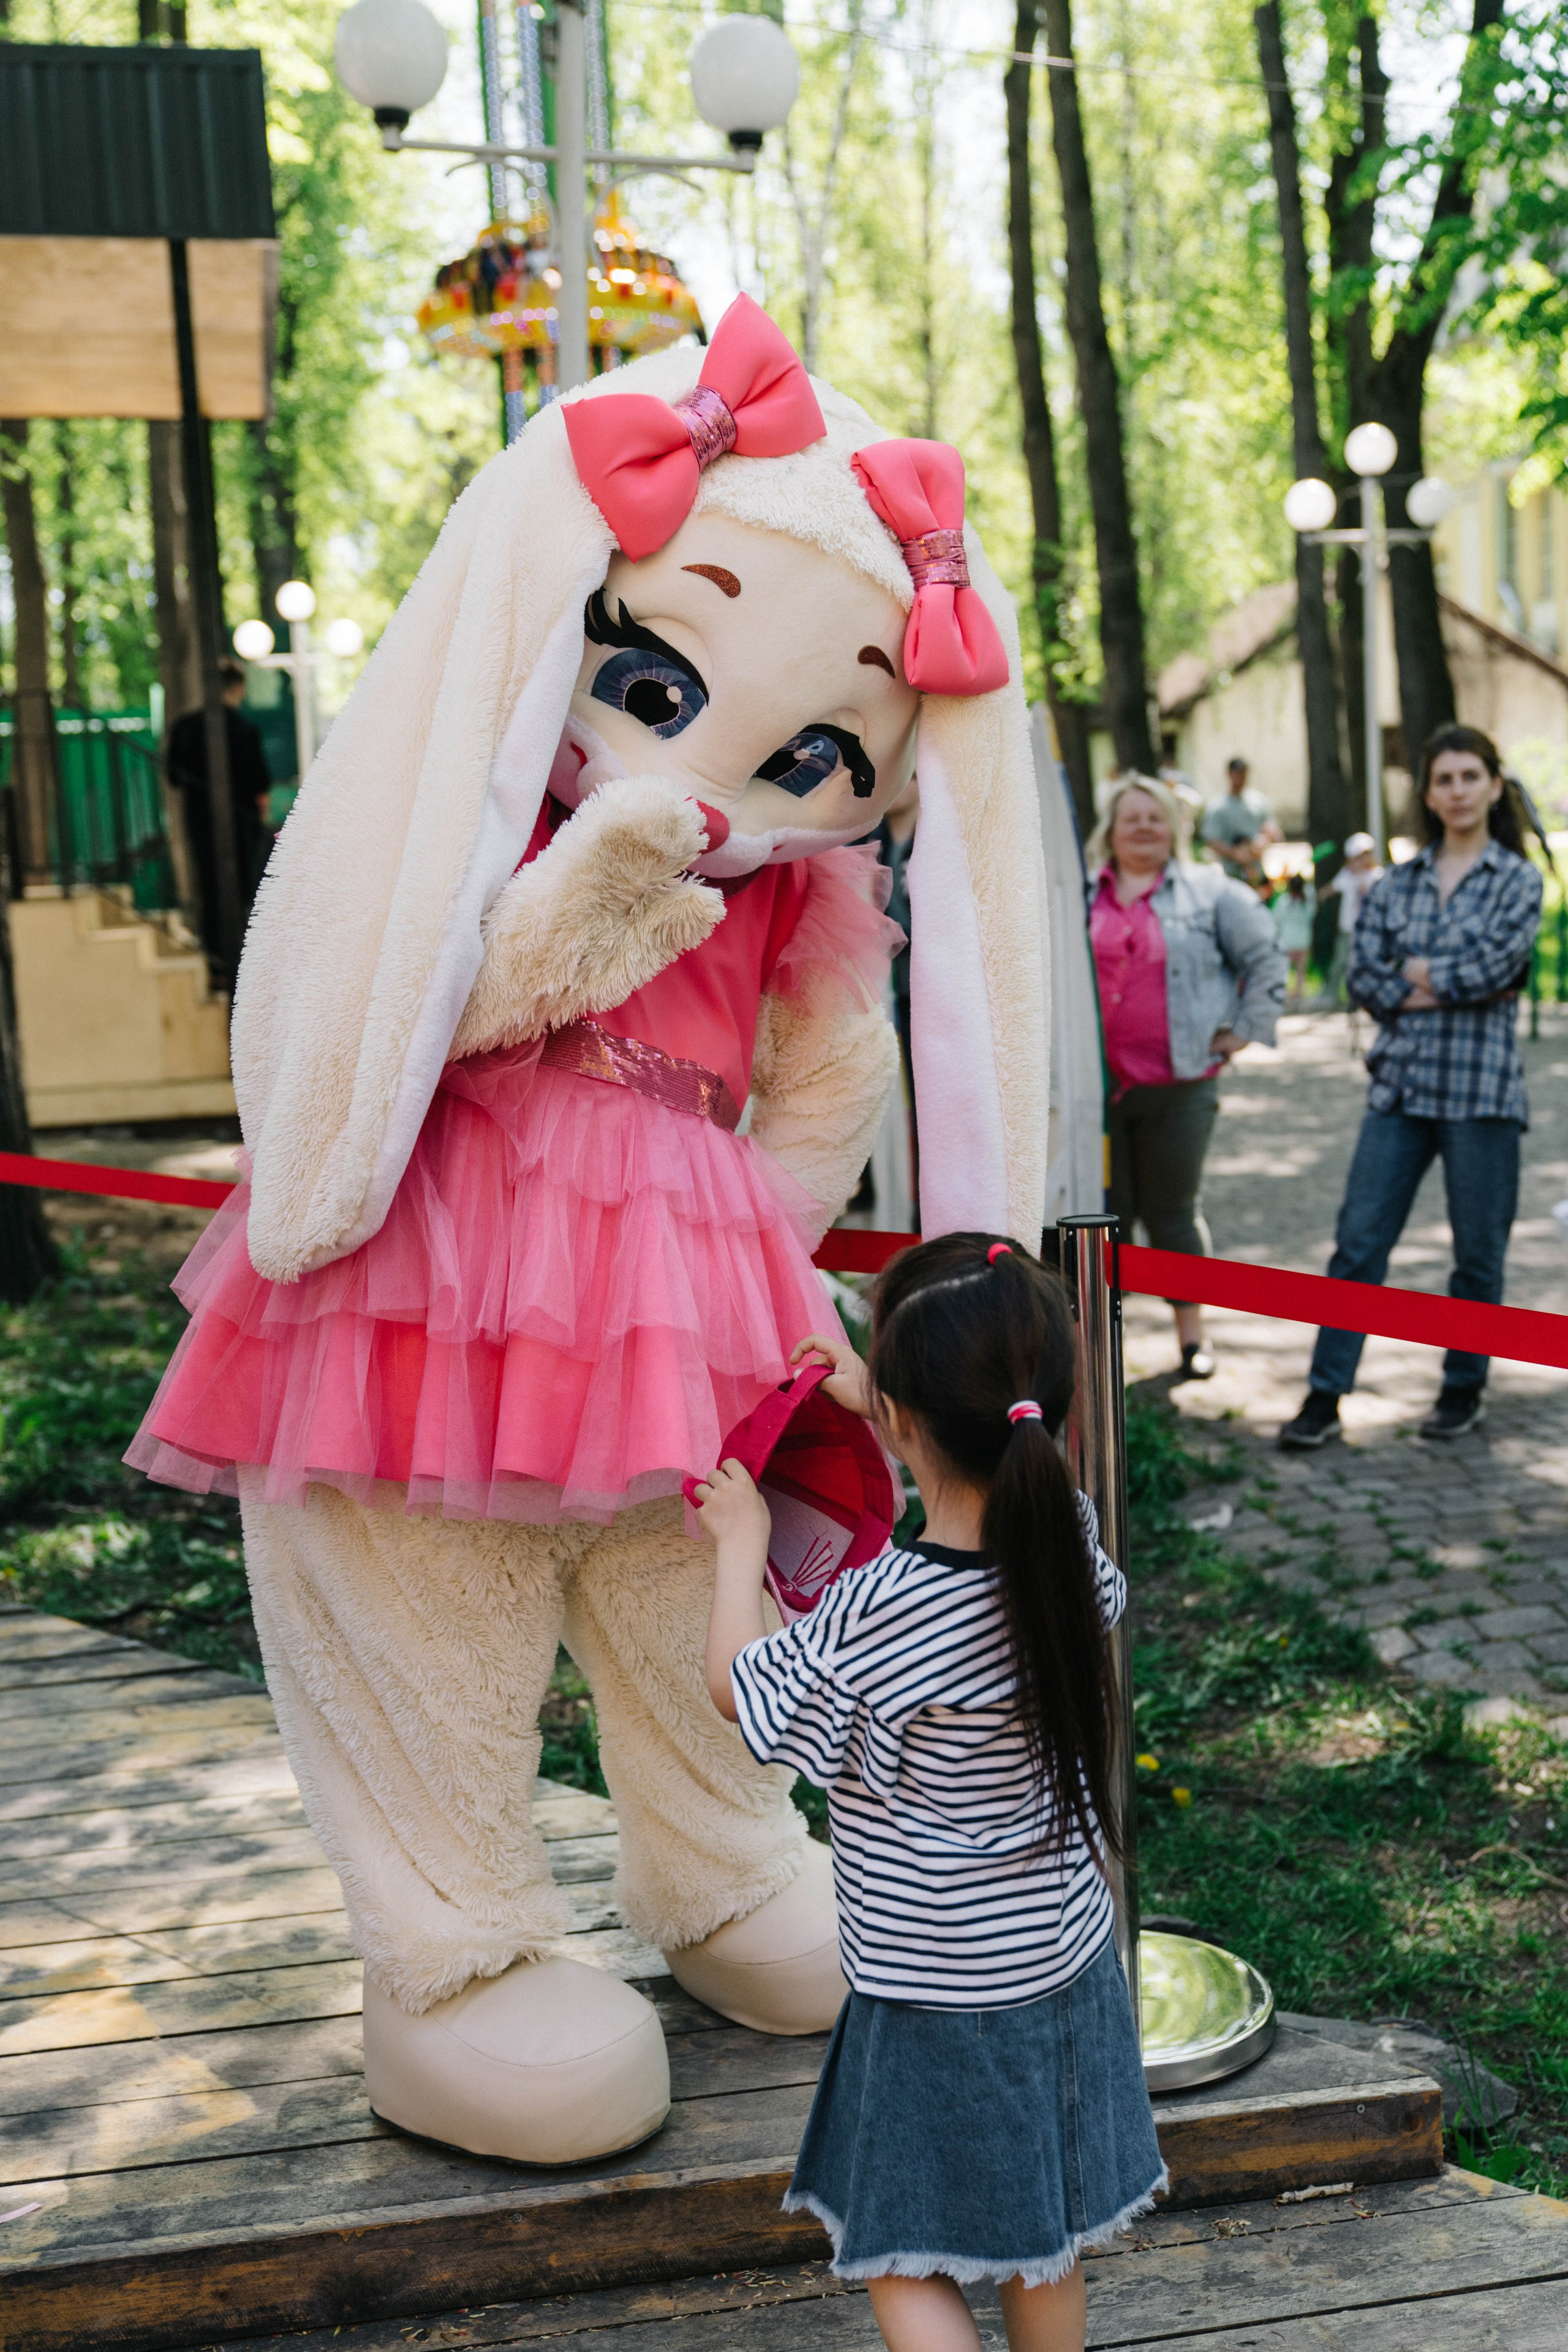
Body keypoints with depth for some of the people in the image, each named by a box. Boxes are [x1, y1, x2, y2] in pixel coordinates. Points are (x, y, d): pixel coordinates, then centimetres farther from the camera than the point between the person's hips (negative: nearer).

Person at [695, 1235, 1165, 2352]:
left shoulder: (880, 1615, -30)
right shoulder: (1071, 1544, -12)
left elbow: (739, 1687, -11)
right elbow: (999, 1484, 13)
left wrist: (740, 1542, 2)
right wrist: (873, 1397, 16)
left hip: (938, 2002, -6)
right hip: (1067, 1963, 6)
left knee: (907, 2261, 10)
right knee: (1045, 2238, 24)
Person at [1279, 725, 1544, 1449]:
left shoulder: (1517, 879, 2)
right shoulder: (1396, 884, 10)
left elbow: (1497, 962, -14)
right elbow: (1364, 977, -1)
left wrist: (1420, 972, -4)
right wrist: (1457, 985, -8)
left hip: (1481, 1088, -2)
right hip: (1400, 1083, 3)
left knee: (1477, 1249, 6)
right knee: (1358, 1241, -2)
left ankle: (1464, 1389, 22)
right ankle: (1325, 1397, 2)